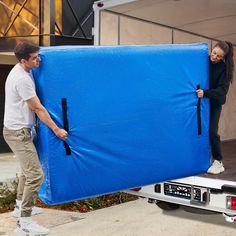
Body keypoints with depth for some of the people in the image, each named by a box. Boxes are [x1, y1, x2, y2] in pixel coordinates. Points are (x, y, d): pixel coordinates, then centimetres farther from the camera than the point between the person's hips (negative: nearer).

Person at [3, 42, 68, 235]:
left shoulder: (22, 71, 9)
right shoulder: (22, 79, -22)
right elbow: (38, 109, -19)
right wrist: (56, 130, -12)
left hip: (19, 130, 11)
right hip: (18, 132, -10)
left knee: (28, 170, 24)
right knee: (35, 174, -14)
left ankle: (20, 206, 39)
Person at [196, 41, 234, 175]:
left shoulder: (223, 68, -15)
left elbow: (222, 90, -23)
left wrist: (205, 93, -37)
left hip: (214, 103, -3)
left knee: (212, 131, -9)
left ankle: (218, 162, 3)